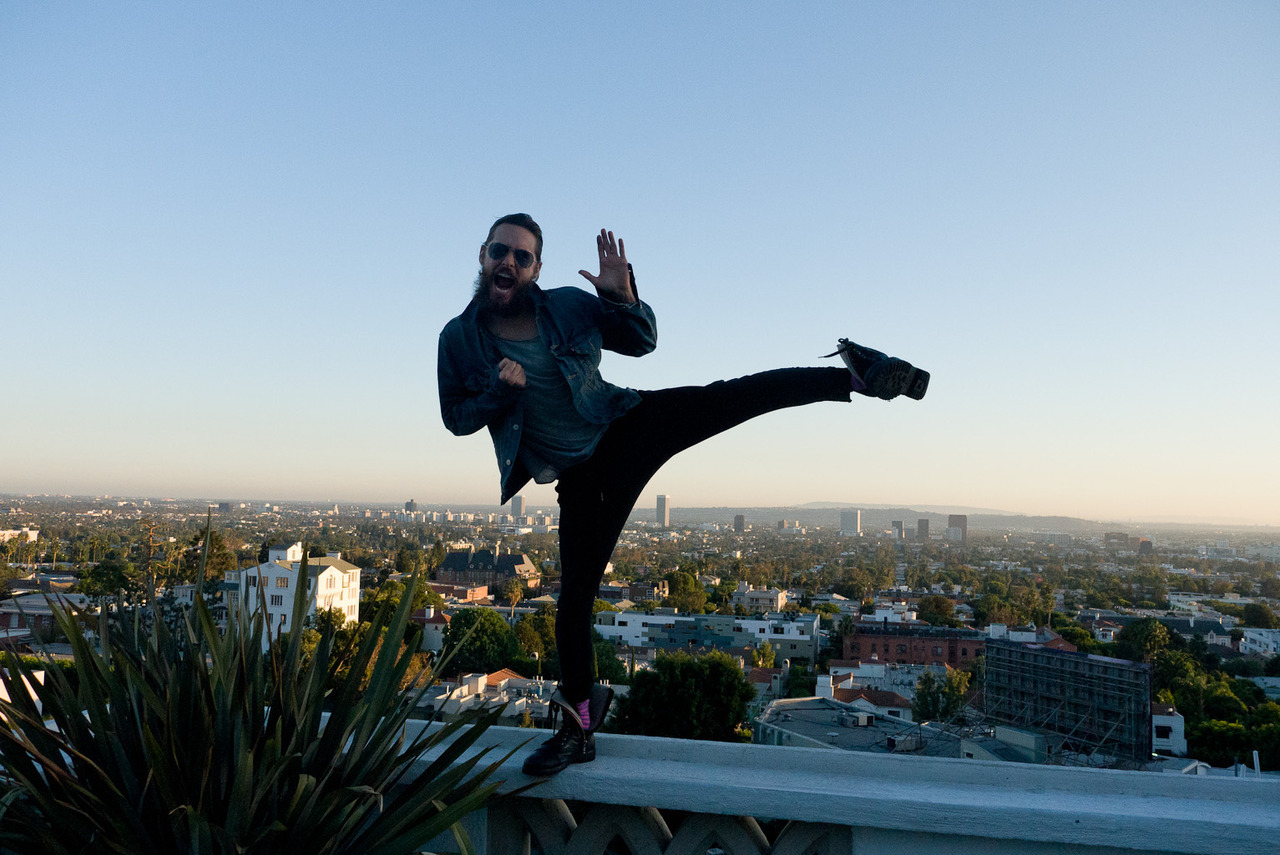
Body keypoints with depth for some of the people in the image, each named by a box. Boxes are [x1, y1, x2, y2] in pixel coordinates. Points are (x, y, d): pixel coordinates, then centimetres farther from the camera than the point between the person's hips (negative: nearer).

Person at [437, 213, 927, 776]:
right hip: (580, 475, 0)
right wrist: (499, 390, -19)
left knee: (732, 396, -19)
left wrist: (624, 296, -18)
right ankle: (578, 727, 19)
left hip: (631, 430, 0)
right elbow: (456, 418, 1)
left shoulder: (569, 306, -7)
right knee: (575, 590, 3)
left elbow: (642, 341, 3)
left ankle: (853, 374, -6)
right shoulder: (459, 339, -5)